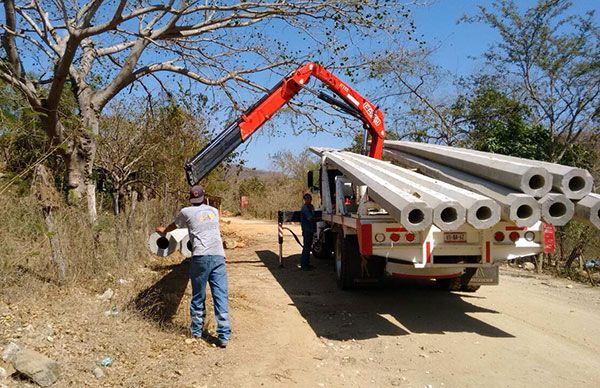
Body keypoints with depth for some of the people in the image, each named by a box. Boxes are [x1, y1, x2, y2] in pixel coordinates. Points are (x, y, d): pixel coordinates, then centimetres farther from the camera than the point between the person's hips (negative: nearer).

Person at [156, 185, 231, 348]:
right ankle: (223, 336, -3)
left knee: (198, 296, 12)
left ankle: (196, 331, 24)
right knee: (221, 296, -1)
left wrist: (163, 231, 54)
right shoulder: (214, 211, 21)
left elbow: (174, 226, 31)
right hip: (218, 256, 2)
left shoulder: (186, 212, 12)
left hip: (200, 257, -2)